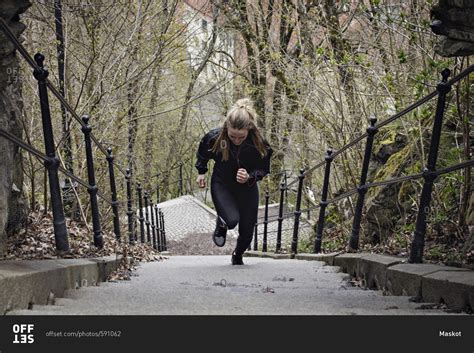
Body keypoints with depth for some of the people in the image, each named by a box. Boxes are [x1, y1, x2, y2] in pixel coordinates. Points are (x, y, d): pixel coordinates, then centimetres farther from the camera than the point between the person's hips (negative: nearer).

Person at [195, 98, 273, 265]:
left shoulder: (259, 143, -26)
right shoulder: (215, 138, -26)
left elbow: (263, 169, -10)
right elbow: (202, 153, 0)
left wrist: (250, 177, -29)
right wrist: (201, 172, 7)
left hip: (247, 188, 1)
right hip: (221, 185, -1)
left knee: (247, 231, 7)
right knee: (232, 220, -27)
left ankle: (237, 256, 42)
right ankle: (221, 225, 13)